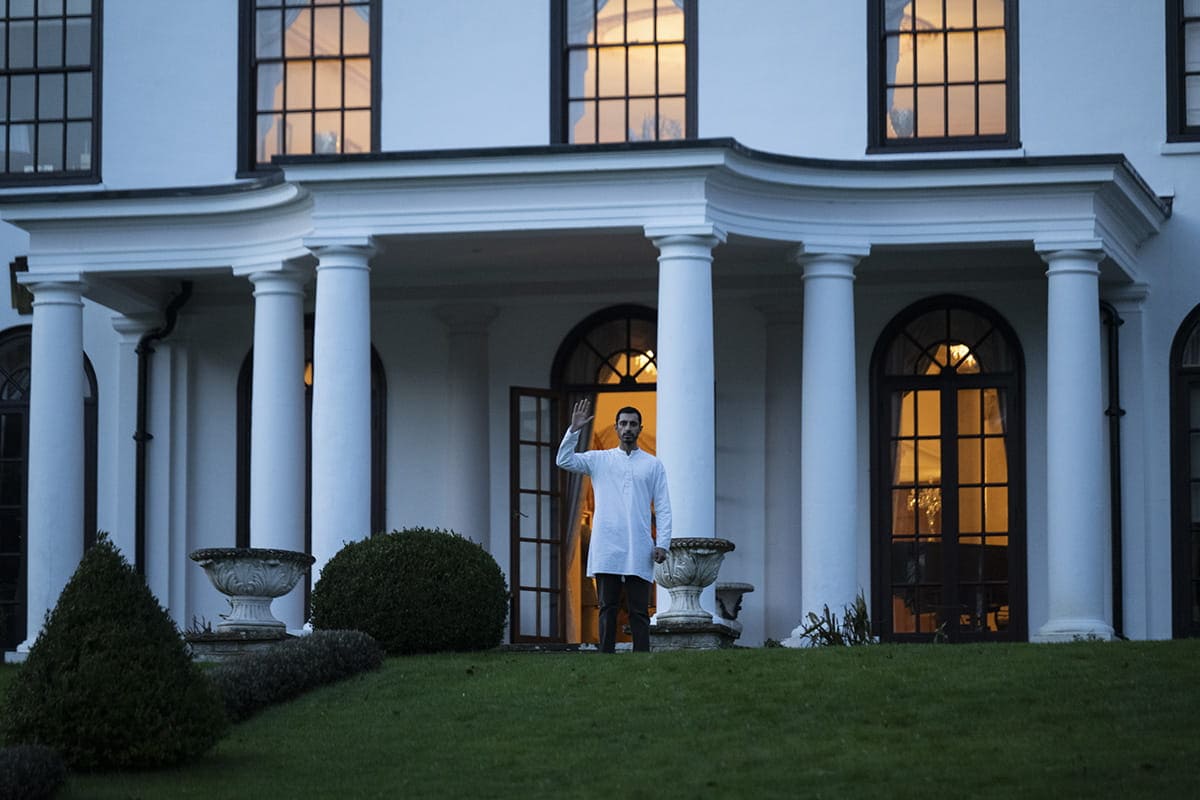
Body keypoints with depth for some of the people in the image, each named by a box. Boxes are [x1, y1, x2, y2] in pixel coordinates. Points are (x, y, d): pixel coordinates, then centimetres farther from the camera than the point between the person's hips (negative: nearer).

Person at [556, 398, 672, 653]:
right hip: (606, 550, 0)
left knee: (639, 612, 0)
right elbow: (565, 461, -2)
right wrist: (574, 429, -12)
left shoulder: (653, 465, 10)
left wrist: (662, 543, -4)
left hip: (639, 551, 0)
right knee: (607, 610, 2)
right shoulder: (599, 460, 11)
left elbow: (663, 508, 7)